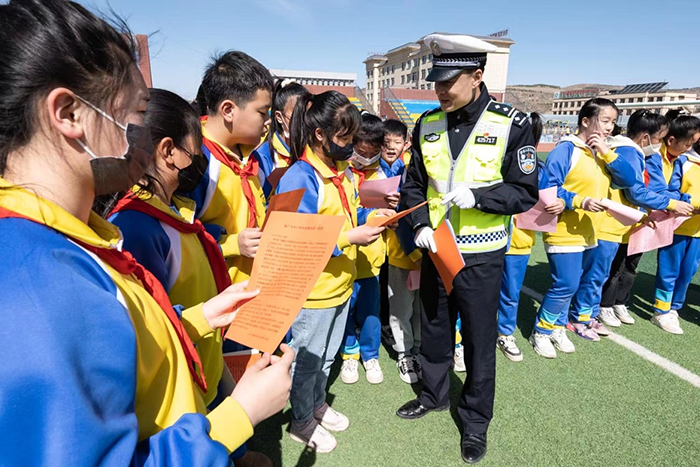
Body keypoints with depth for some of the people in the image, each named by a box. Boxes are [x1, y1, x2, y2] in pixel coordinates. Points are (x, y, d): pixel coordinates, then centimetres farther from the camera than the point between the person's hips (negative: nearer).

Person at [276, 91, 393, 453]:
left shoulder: (343, 170, 5)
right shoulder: (299, 178, -23)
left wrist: (369, 216, -3)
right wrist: (349, 239, -28)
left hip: (341, 283, 8)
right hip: (312, 290, -8)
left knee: (327, 355, 26)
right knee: (307, 360, 14)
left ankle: (317, 404, 50)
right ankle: (301, 421, 39)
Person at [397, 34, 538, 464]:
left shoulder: (512, 125, -10)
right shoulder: (427, 125, 0)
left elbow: (525, 193, -8)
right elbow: (414, 185, 6)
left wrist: (476, 196, -23)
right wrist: (420, 225, -11)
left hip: (482, 256, -3)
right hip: (435, 249, 4)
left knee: (480, 338, 11)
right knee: (434, 329, 19)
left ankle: (476, 419, 34)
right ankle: (435, 394, 44)